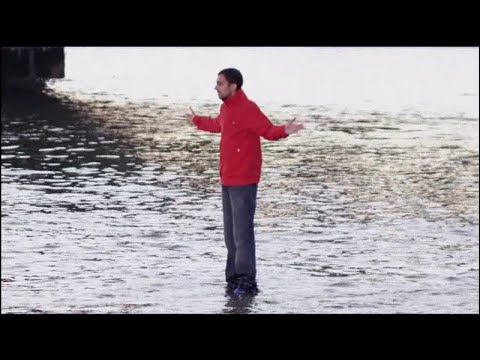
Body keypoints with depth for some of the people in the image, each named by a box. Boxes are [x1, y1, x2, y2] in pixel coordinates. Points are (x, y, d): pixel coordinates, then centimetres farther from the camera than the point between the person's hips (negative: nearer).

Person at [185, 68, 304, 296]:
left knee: (242, 232, -9)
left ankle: (247, 281, -6)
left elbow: (268, 130, -21)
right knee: (230, 232, 14)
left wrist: (284, 131, -42)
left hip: (244, 182, -10)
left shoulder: (248, 109, -16)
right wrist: (197, 121, 48)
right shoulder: (226, 108, 12)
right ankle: (234, 278, 23)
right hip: (227, 180, 10)